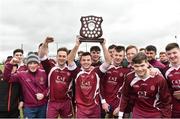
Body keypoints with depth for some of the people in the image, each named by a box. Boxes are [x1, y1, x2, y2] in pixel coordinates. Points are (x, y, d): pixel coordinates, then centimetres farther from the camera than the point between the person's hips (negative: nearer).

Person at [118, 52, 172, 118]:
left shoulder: (159, 79, -19)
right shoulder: (129, 78, -14)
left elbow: (166, 101, -9)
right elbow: (124, 96, -1)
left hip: (155, 113, -1)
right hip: (138, 112, 1)